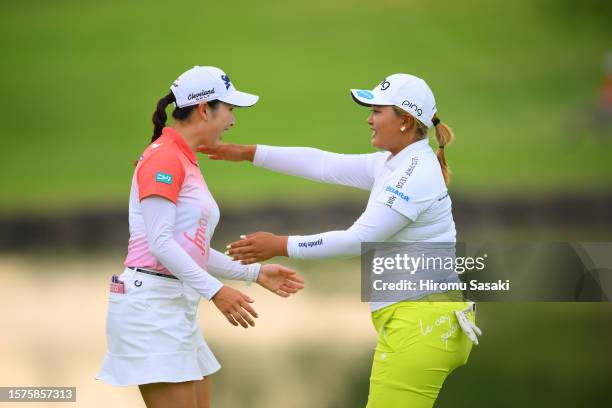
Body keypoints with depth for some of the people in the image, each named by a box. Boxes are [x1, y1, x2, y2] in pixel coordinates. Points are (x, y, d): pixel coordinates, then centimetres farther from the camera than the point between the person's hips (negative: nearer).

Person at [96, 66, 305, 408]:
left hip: (179, 308, 10)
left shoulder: (186, 161, 18)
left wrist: (256, 272, 21)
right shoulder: (163, 156, -10)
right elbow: (160, 242, -19)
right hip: (152, 300, -10)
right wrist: (214, 290, -24)